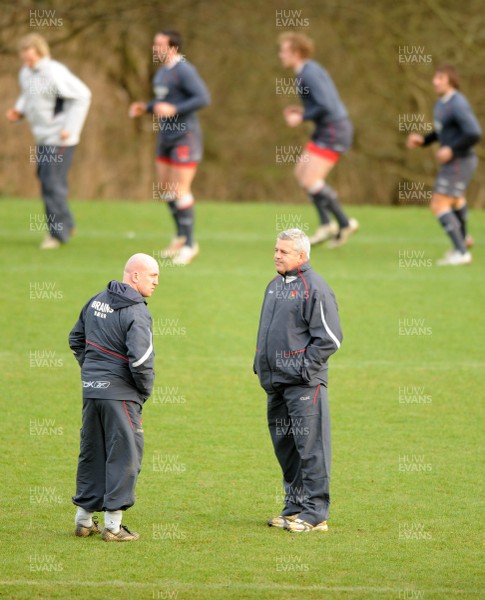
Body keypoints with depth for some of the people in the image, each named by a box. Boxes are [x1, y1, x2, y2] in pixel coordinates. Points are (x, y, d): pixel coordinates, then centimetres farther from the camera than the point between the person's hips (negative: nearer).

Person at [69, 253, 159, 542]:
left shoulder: (96, 301, 10)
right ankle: (113, 525, 0)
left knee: (91, 453, 16)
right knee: (124, 456, 0)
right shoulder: (136, 313, -16)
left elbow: (76, 339, 21)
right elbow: (140, 359, -23)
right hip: (121, 394, -8)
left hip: (91, 389, 8)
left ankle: (84, 519, 22)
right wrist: (145, 390, -7)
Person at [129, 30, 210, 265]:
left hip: (184, 136, -9)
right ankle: (180, 236, 26)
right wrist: (146, 107, 8)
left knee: (180, 190, -7)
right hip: (166, 136, 9)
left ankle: (189, 244, 3)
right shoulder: (162, 71, 12)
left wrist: (173, 109, -28)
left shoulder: (184, 70, -17)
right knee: (165, 188, 12)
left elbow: (203, 98, -23)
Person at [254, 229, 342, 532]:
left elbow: (330, 338, -13)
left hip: (304, 382, -9)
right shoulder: (275, 286, 16)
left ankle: (315, 513, -6)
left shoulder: (314, 288, -11)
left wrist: (304, 367, -15)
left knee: (310, 447, -7)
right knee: (285, 447, 13)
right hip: (275, 382, 9)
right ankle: (295, 507, 21)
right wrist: (261, 364, 16)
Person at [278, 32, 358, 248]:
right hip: (326, 131, 11)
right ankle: (326, 224, 13)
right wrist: (302, 111, 13)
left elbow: (327, 106, -26)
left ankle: (344, 223, -1)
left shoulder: (309, 74, -18)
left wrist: (302, 118, -14)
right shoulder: (309, 71, 14)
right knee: (301, 172, 15)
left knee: (310, 181, -12)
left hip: (333, 131, -11)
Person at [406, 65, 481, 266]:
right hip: (453, 161, 11)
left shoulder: (457, 104, -23)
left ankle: (461, 253, -18)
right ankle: (463, 238, 59)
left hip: (459, 161, -11)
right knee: (454, 198, 34)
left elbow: (474, 133, -29)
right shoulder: (442, 103, 7)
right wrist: (423, 140, 7)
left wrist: (451, 149, -25)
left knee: (439, 206, -16)